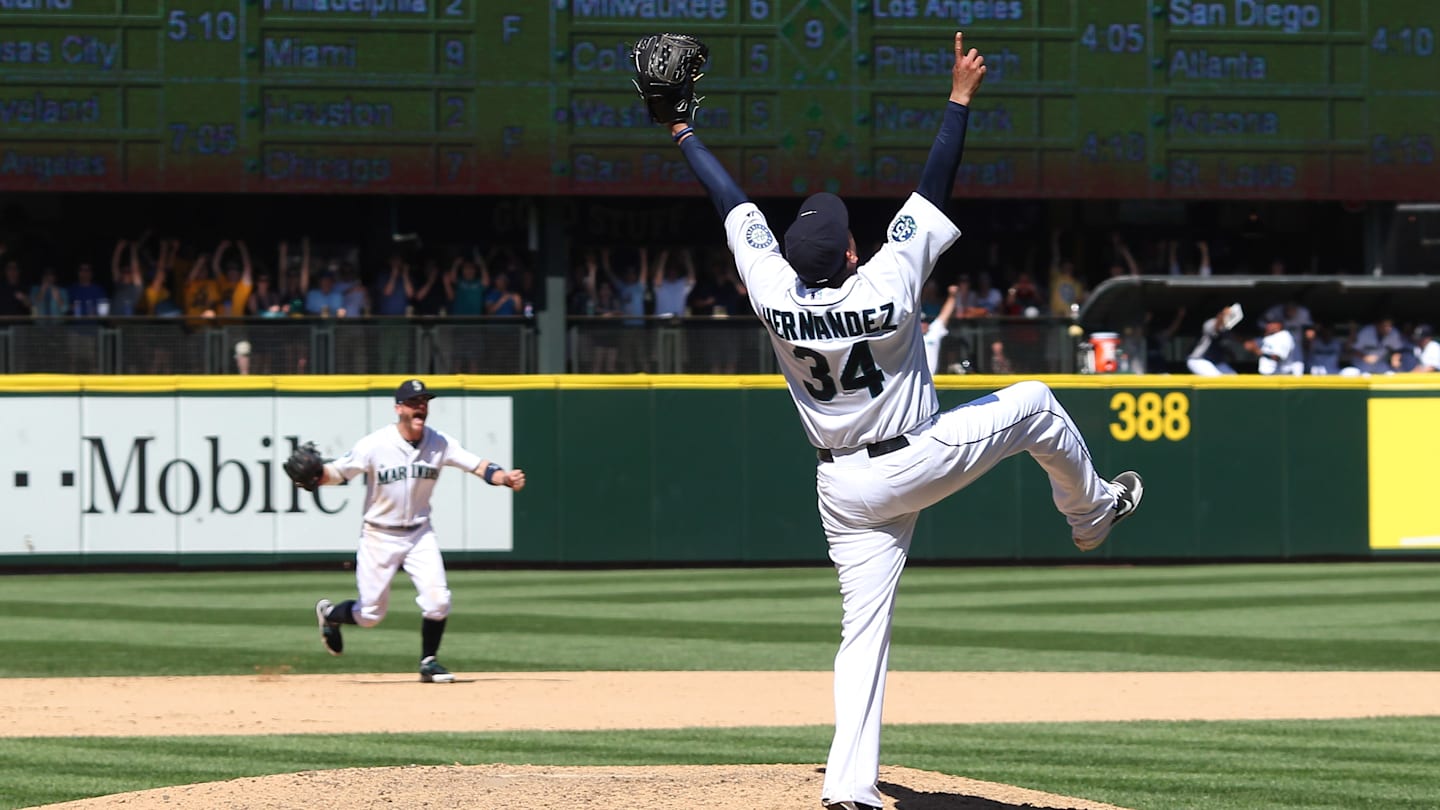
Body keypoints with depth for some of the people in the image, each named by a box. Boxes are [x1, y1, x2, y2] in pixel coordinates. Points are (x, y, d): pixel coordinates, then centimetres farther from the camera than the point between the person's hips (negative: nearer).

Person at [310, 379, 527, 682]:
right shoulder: (375, 445, -17)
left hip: (419, 534, 3)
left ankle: (428, 662, 10)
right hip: (380, 536, -3)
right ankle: (329, 614, 35)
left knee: (437, 600, -11)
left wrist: (506, 478, -31)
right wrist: (313, 474, -36)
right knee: (371, 614, 2)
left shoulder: (439, 443, -7)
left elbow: (478, 466, -12)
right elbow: (337, 472, -14)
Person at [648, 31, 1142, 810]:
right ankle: (1093, 513, 40)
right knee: (1034, 403, 18)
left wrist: (684, 134, 7)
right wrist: (960, 99, -11)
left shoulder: (774, 294, -16)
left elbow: (735, 206, -4)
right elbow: (933, 189, -17)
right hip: (922, 461, -3)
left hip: (846, 490, 3)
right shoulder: (887, 287, -23)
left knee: (863, 629, 6)